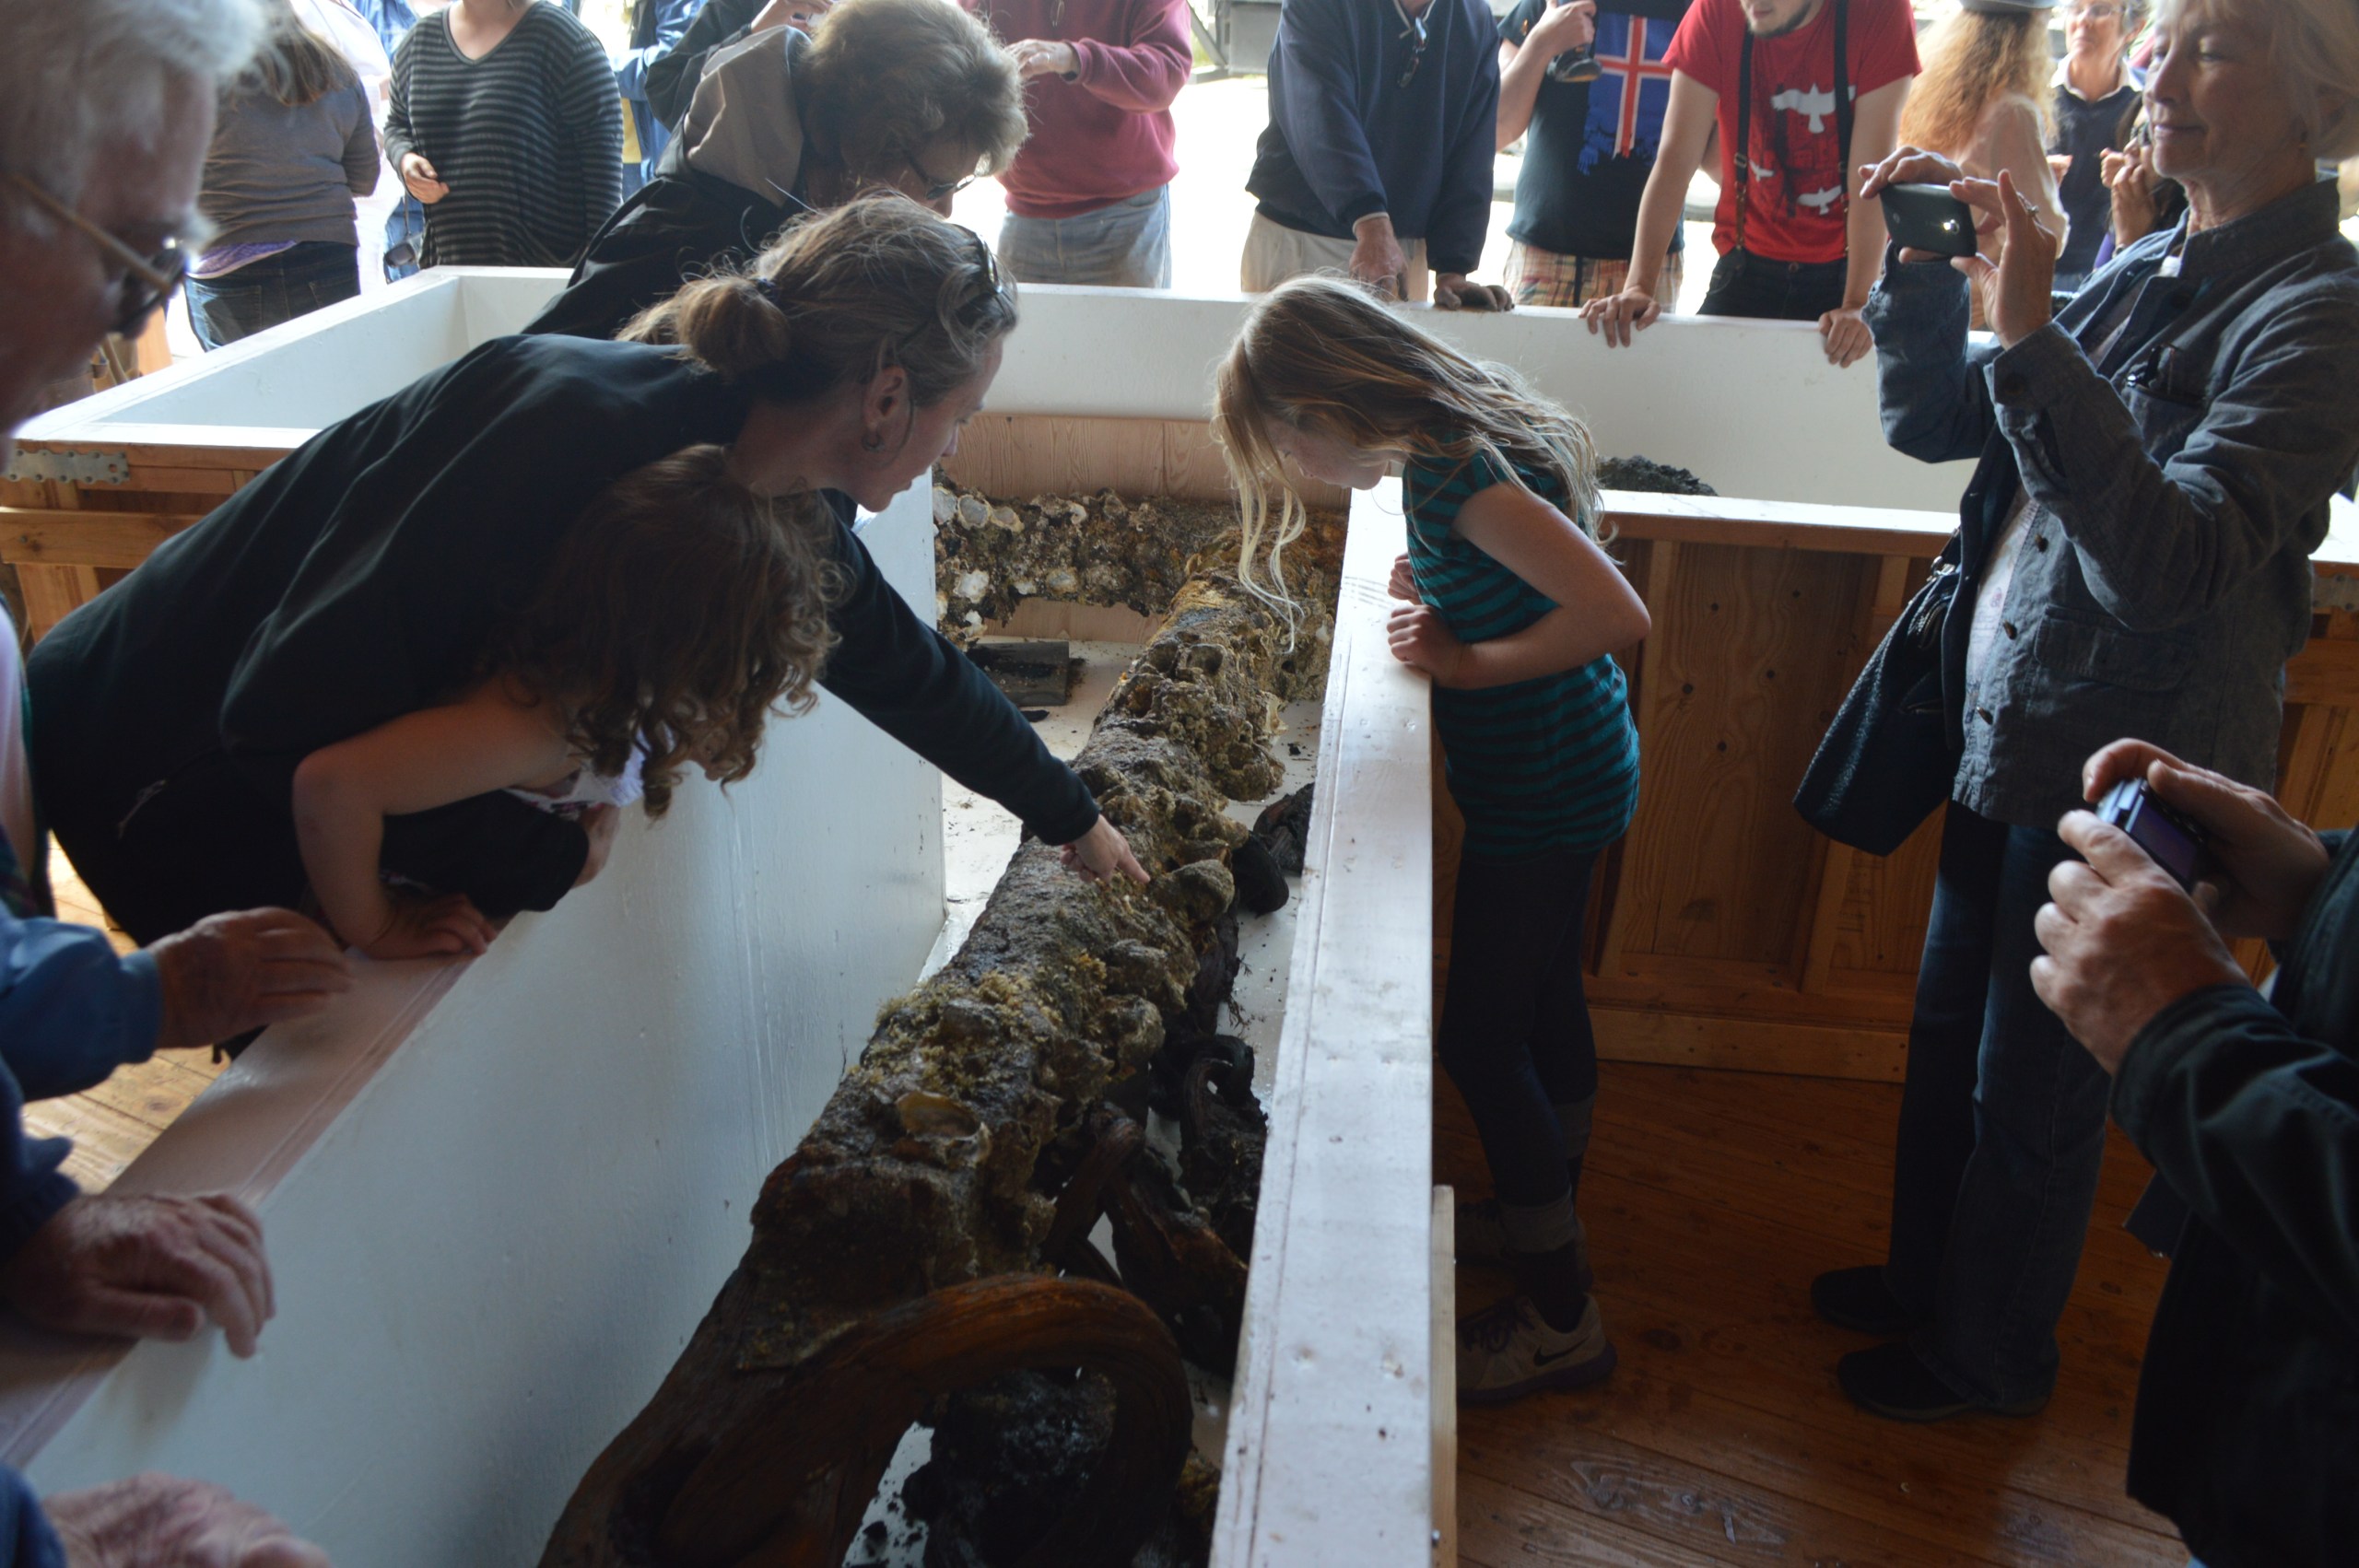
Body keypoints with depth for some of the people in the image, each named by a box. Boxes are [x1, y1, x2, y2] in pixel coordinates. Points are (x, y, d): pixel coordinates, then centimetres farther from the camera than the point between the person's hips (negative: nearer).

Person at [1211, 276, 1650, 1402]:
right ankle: (1545, 1216, 44)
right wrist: (1444, 593, 0)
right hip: (1574, 771, 10)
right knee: (1544, 1001, 23)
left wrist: (1470, 662, -21)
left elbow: (1616, 613, -32)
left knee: (1480, 1039, 0)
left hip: (1543, 792, -10)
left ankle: (1562, 1318, 15)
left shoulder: (1453, 474, -26)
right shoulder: (1468, 435, 3)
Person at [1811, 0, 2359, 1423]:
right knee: (1949, 1033, 22)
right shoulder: (2145, 274, 4)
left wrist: (2030, 337, -34)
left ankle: (1989, 1356, 35)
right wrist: (1927, 266, -7)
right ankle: (1925, 1279, 46)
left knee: (2033, 1090, 10)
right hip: (2006, 727, 8)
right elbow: (1930, 423, 8)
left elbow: (2172, 564, -31)